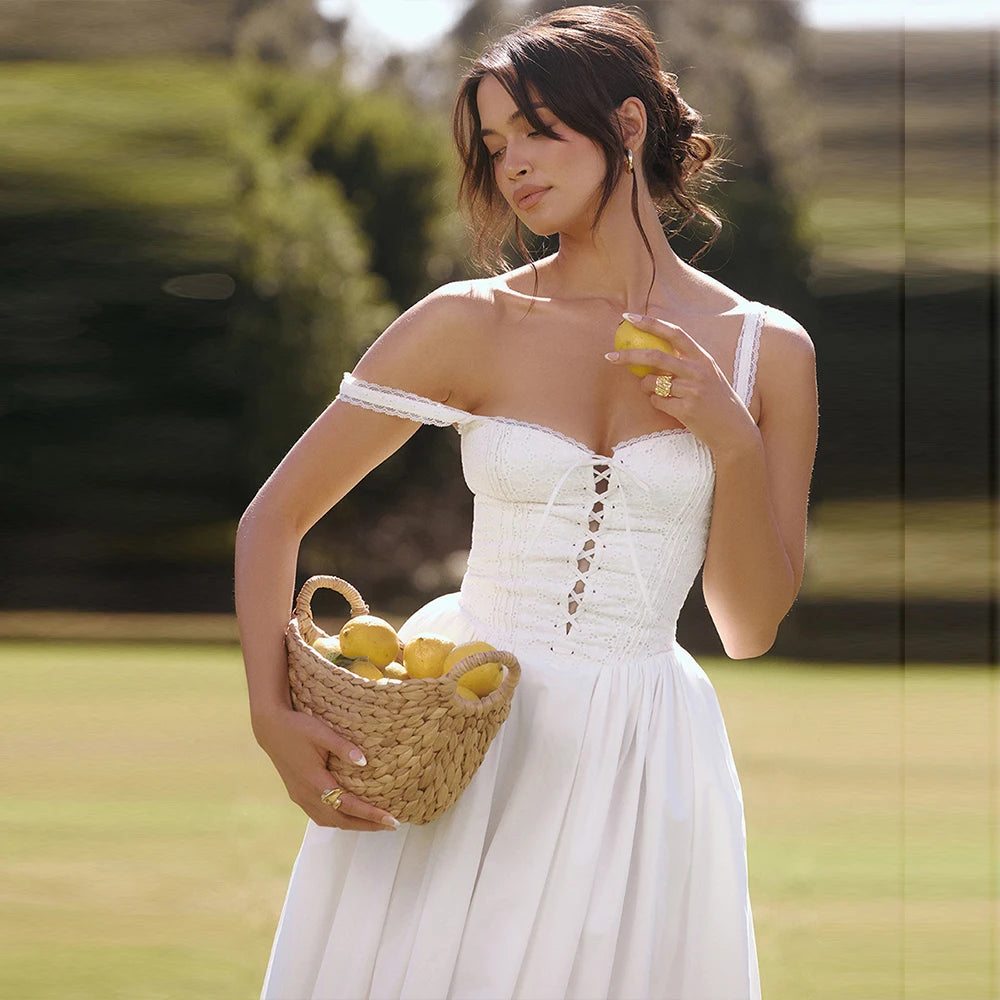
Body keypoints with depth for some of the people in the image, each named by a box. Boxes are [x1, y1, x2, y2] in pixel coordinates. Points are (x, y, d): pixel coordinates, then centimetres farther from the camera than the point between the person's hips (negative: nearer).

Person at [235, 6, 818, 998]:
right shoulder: (472, 324, -3)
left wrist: (734, 442, -12)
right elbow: (273, 517, 0)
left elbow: (751, 628, 2)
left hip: (636, 763, 0)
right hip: (456, 741, 0)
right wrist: (272, 719, -12)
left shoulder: (766, 350, -1)